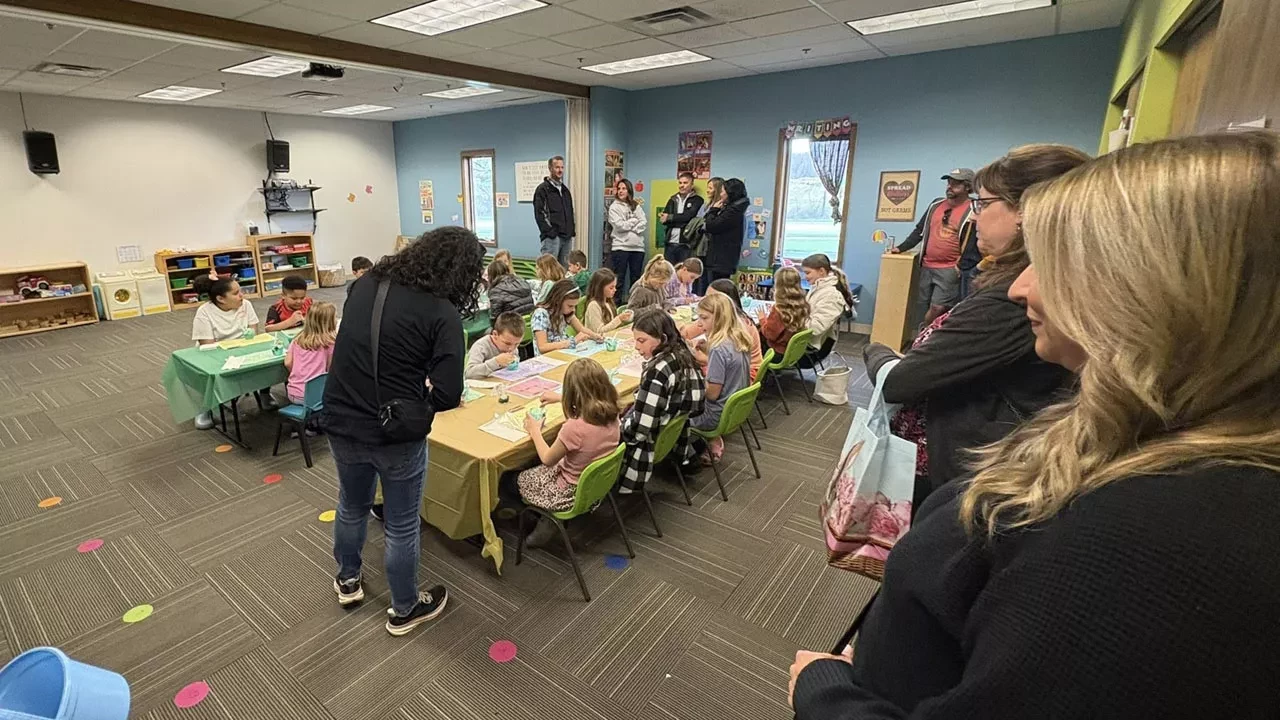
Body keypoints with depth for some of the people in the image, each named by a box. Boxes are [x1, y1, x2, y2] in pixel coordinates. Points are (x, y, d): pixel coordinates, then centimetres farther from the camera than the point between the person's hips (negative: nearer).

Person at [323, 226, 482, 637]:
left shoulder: (365, 285, 1)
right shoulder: (442, 312, -17)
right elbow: (448, 395, -21)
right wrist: (419, 401, 0)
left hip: (342, 422, 6)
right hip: (397, 434, -6)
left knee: (352, 506, 29)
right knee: (402, 525, 15)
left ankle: (347, 580, 53)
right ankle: (404, 610, 36)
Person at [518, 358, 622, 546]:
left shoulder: (574, 428, -34)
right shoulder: (610, 414, -15)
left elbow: (547, 459, -16)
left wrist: (535, 430, -2)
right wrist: (561, 399, 18)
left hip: (573, 494, -6)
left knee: (518, 479, 17)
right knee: (536, 470, 25)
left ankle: (549, 520, 23)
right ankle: (550, 518, 23)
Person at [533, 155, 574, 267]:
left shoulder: (565, 189, 19)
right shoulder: (543, 189, -3)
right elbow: (539, 214, -10)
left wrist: (571, 231, 11)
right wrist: (549, 232, -16)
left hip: (567, 237, 7)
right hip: (552, 237, -7)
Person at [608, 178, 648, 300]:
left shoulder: (636, 206, 13)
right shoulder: (614, 207, 3)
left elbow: (644, 224, 1)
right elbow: (619, 225, -10)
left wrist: (628, 226, -10)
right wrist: (634, 221, -2)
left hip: (638, 247, 4)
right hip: (621, 247, -4)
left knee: (636, 279, 8)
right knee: (619, 279, -3)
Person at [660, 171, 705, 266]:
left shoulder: (697, 200, 3)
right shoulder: (673, 199, 17)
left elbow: (688, 216, -13)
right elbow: (663, 219, 7)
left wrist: (669, 217, -8)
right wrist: (681, 221, -10)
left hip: (685, 245, -4)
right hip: (670, 243, 4)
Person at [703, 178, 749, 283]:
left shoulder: (733, 210, -14)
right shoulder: (737, 209, 19)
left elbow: (711, 226, -16)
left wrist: (714, 210, -1)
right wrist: (717, 211, 9)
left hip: (721, 260, -10)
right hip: (723, 260, 10)